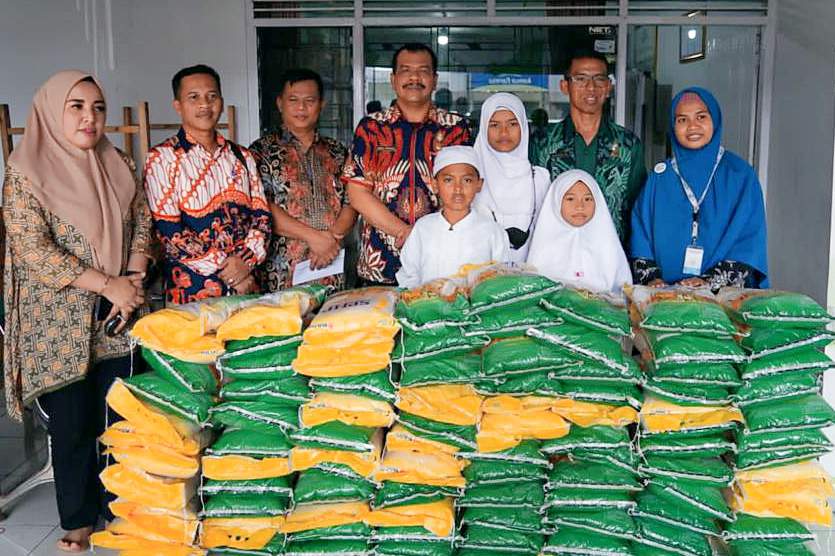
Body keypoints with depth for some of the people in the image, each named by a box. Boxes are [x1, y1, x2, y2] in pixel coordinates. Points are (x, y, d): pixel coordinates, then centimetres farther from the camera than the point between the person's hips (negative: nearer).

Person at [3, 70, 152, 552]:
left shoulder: (119, 165, 7)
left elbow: (143, 223, 9)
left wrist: (133, 280, -7)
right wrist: (107, 284, -16)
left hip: (120, 318, 4)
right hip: (61, 324, -4)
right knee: (73, 424, 6)